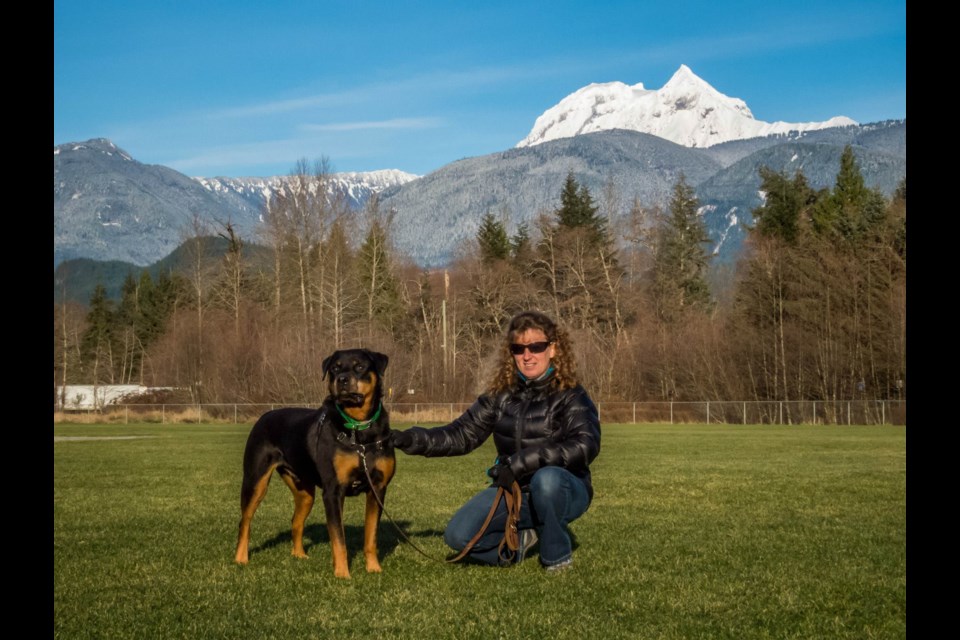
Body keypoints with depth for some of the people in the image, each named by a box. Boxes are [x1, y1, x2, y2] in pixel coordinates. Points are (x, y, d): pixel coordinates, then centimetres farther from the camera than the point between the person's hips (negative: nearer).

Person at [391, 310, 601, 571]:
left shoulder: (570, 396, -12)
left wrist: (522, 462, -35)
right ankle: (517, 542, 12)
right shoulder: (501, 394, 2)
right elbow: (463, 434, 2)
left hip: (562, 492, -3)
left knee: (547, 477, -39)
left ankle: (558, 555, -11)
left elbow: (586, 445, -27)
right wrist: (415, 440, -14)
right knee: (458, 535, -19)